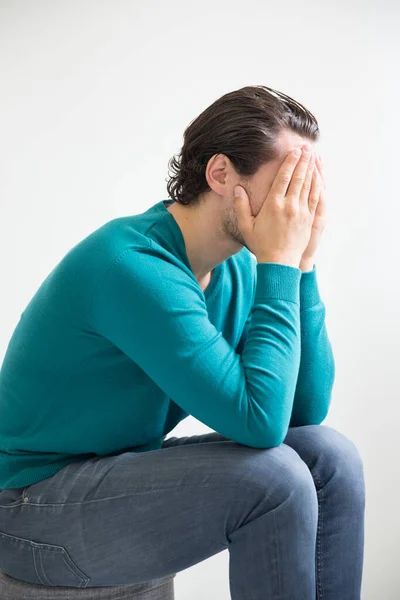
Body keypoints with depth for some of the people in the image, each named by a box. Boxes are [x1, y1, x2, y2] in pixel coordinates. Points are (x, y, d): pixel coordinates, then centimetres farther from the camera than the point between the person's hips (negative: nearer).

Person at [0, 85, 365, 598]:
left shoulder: (236, 266, -1)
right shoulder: (135, 266, -27)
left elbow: (308, 407, -4)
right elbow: (260, 420, -31)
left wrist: (300, 262, -11)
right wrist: (278, 264, -24)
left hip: (125, 469, 8)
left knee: (330, 457, -7)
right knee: (274, 478, -25)